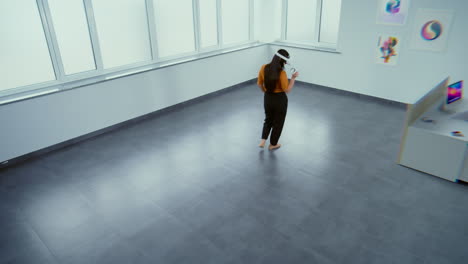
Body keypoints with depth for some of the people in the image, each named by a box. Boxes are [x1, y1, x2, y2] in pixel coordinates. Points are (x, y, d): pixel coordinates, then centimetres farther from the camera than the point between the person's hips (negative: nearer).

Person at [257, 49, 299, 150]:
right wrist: (293, 78, -14)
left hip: (267, 98, 5)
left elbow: (259, 84, 2)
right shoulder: (281, 73, -25)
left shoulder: (263, 68, -10)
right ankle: (273, 144, 30)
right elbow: (287, 90, -19)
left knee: (268, 119, 27)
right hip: (280, 99, -4)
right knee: (278, 122, 17)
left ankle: (263, 141, 18)